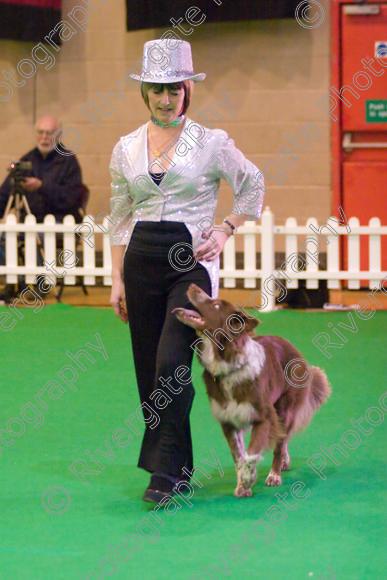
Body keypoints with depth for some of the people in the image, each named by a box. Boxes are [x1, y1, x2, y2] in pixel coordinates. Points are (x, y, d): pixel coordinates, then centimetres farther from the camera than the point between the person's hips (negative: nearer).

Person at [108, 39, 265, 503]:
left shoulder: (211, 143, -2)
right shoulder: (127, 149, 8)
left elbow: (253, 185, 12)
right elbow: (120, 219, 13)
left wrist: (225, 229, -1)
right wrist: (117, 280, 8)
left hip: (192, 261, -4)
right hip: (142, 261, 4)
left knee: (171, 363, -17)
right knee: (149, 369, 4)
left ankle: (164, 470, -14)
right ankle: (179, 466, 17)